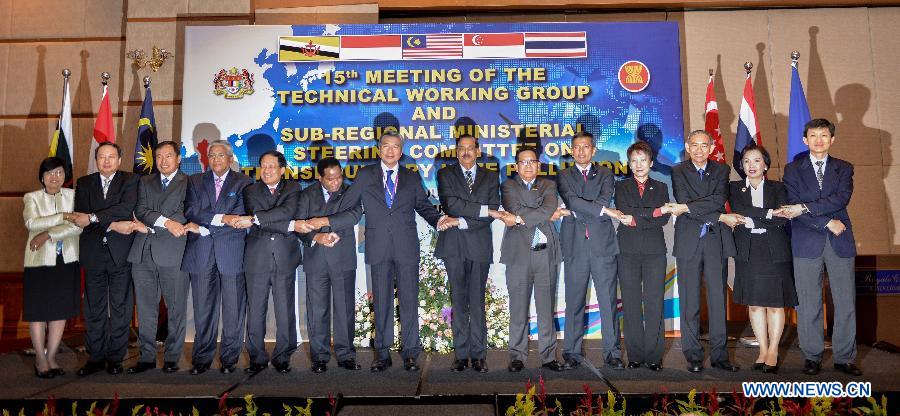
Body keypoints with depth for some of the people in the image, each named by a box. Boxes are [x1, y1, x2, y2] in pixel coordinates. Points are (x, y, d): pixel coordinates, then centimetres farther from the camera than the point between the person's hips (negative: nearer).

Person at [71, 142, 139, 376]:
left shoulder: (130, 180, 2)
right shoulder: (84, 183, 11)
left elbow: (126, 208, -16)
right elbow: (80, 217, -2)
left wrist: (92, 218, -21)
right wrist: (111, 224, -15)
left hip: (120, 253, -2)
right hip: (93, 253, 3)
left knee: (120, 308, 4)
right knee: (93, 309, 8)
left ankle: (115, 357, 14)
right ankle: (95, 357, 19)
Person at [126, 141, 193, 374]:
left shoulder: (189, 184, 5)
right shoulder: (145, 183, 18)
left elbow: (185, 215, -7)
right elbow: (141, 210, 3)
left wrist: (149, 226, -8)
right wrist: (166, 222, -15)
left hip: (173, 253, -4)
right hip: (143, 253, 4)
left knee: (176, 309, 1)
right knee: (145, 310, 8)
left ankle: (172, 357, 12)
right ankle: (147, 356, 18)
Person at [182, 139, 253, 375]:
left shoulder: (242, 182, 7)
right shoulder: (195, 181, 15)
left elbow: (240, 216, -6)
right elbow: (191, 210, -1)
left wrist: (204, 227, -10)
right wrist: (221, 218, -14)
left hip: (232, 252, -2)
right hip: (201, 254, 2)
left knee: (233, 309, 2)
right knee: (203, 309, 5)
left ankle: (229, 358, 13)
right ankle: (202, 359, 16)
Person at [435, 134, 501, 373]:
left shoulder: (491, 177, 11)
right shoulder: (445, 174, 8)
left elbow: (492, 214, 0)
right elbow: (450, 204, -9)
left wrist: (463, 221, -11)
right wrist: (484, 210, -11)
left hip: (479, 245, 0)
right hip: (454, 245, 0)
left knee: (478, 302, 1)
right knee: (458, 302, 4)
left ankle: (478, 355, 8)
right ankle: (461, 355, 10)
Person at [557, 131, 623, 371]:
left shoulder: (605, 174, 14)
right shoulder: (564, 176, 11)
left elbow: (605, 198, -5)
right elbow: (572, 201, -7)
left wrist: (580, 212, -10)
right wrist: (603, 210, -11)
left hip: (602, 243, 1)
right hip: (575, 246, 0)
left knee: (608, 301, 1)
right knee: (574, 302, 3)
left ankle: (612, 352, 9)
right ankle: (572, 353, 11)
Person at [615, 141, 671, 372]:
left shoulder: (661, 188, 14)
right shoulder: (621, 186, 11)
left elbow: (664, 219, -1)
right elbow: (625, 212, -7)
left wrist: (636, 220, -10)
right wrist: (655, 211, -10)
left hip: (654, 251, 0)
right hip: (628, 251, 0)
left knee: (655, 304, -2)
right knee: (631, 305, 1)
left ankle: (654, 356, 6)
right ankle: (635, 355, 9)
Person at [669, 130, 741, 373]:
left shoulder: (721, 170, 10)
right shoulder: (678, 171, 4)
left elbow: (719, 200, -8)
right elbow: (683, 204, -9)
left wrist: (687, 207, -16)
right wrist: (721, 217, -11)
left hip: (715, 240, 2)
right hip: (689, 241, -2)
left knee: (718, 299, 3)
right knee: (689, 302, 1)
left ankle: (719, 355, 12)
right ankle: (693, 356, 9)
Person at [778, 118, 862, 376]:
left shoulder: (844, 169, 11)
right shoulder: (793, 169, 7)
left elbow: (842, 198, -7)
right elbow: (792, 206, -4)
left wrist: (805, 208, -17)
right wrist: (827, 223, -11)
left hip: (840, 242, 2)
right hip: (807, 243, -1)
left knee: (846, 303, 4)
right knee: (808, 304, 1)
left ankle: (844, 358, 16)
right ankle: (812, 357, 12)